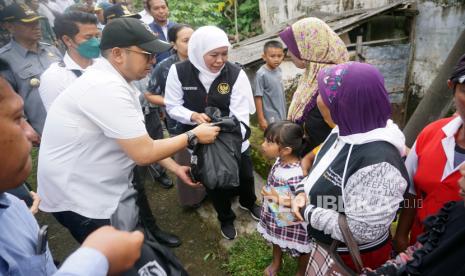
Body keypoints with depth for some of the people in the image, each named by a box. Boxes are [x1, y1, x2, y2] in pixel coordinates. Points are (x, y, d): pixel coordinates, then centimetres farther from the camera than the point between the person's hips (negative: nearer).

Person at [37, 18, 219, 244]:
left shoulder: (114, 81, 3)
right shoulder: (106, 87, -28)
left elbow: (139, 140, 7)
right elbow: (144, 153, -27)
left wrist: (175, 168, 6)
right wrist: (193, 136, -14)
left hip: (107, 187, 8)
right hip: (80, 198, -8)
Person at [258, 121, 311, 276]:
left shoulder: (296, 176, -40)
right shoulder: (281, 160, -15)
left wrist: (279, 199, -38)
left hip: (293, 223, -7)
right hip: (277, 216, 8)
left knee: (301, 250, 25)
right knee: (276, 240, 34)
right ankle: (276, 263, 64)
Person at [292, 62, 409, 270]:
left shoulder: (378, 165, -35)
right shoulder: (344, 132, -7)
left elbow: (361, 232, -31)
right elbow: (321, 170, 8)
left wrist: (307, 212, -22)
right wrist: (302, 191, -9)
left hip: (354, 258, -7)